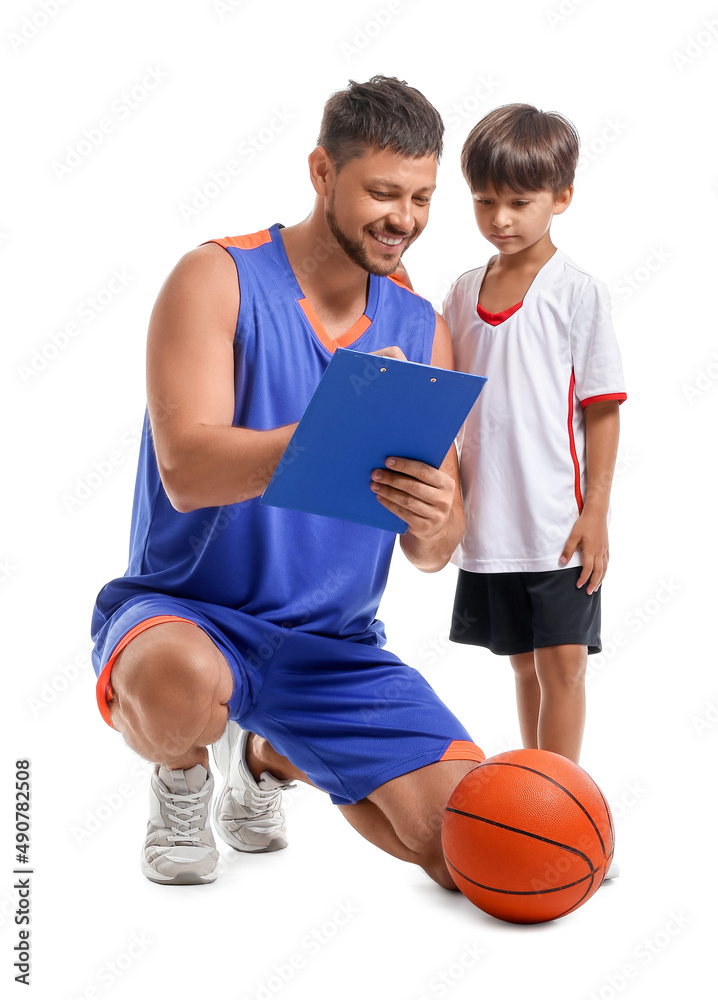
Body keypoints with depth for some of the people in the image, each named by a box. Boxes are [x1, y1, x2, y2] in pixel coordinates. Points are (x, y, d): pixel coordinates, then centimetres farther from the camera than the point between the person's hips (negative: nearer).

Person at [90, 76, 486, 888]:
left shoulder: (419, 330, 4)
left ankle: (270, 760, 23)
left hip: (337, 645, 5)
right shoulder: (218, 279, -10)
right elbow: (186, 471, -23)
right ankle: (183, 779, 0)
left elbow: (432, 555, 2)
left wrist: (432, 523, -23)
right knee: (178, 681, -41)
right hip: (185, 610, -4)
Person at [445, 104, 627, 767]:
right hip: (489, 521, 5)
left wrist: (595, 511, -11)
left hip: (559, 524, -5)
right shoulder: (464, 294, 7)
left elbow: (601, 408, -7)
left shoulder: (577, 293, -7)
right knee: (525, 661, 16)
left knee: (562, 662, 0)